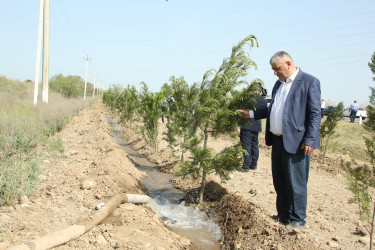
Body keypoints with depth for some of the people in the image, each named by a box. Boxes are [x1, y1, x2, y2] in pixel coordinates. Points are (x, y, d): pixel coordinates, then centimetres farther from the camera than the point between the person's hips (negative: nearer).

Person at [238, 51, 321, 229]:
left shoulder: (310, 82, -8)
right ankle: (283, 215, 30)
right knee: (279, 182, 15)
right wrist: (251, 114, 15)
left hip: (295, 142, -8)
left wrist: (310, 140, -17)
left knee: (296, 184, 1)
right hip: (277, 141, 8)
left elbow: (315, 114, -12)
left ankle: (297, 220, 16)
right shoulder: (279, 84, 16)